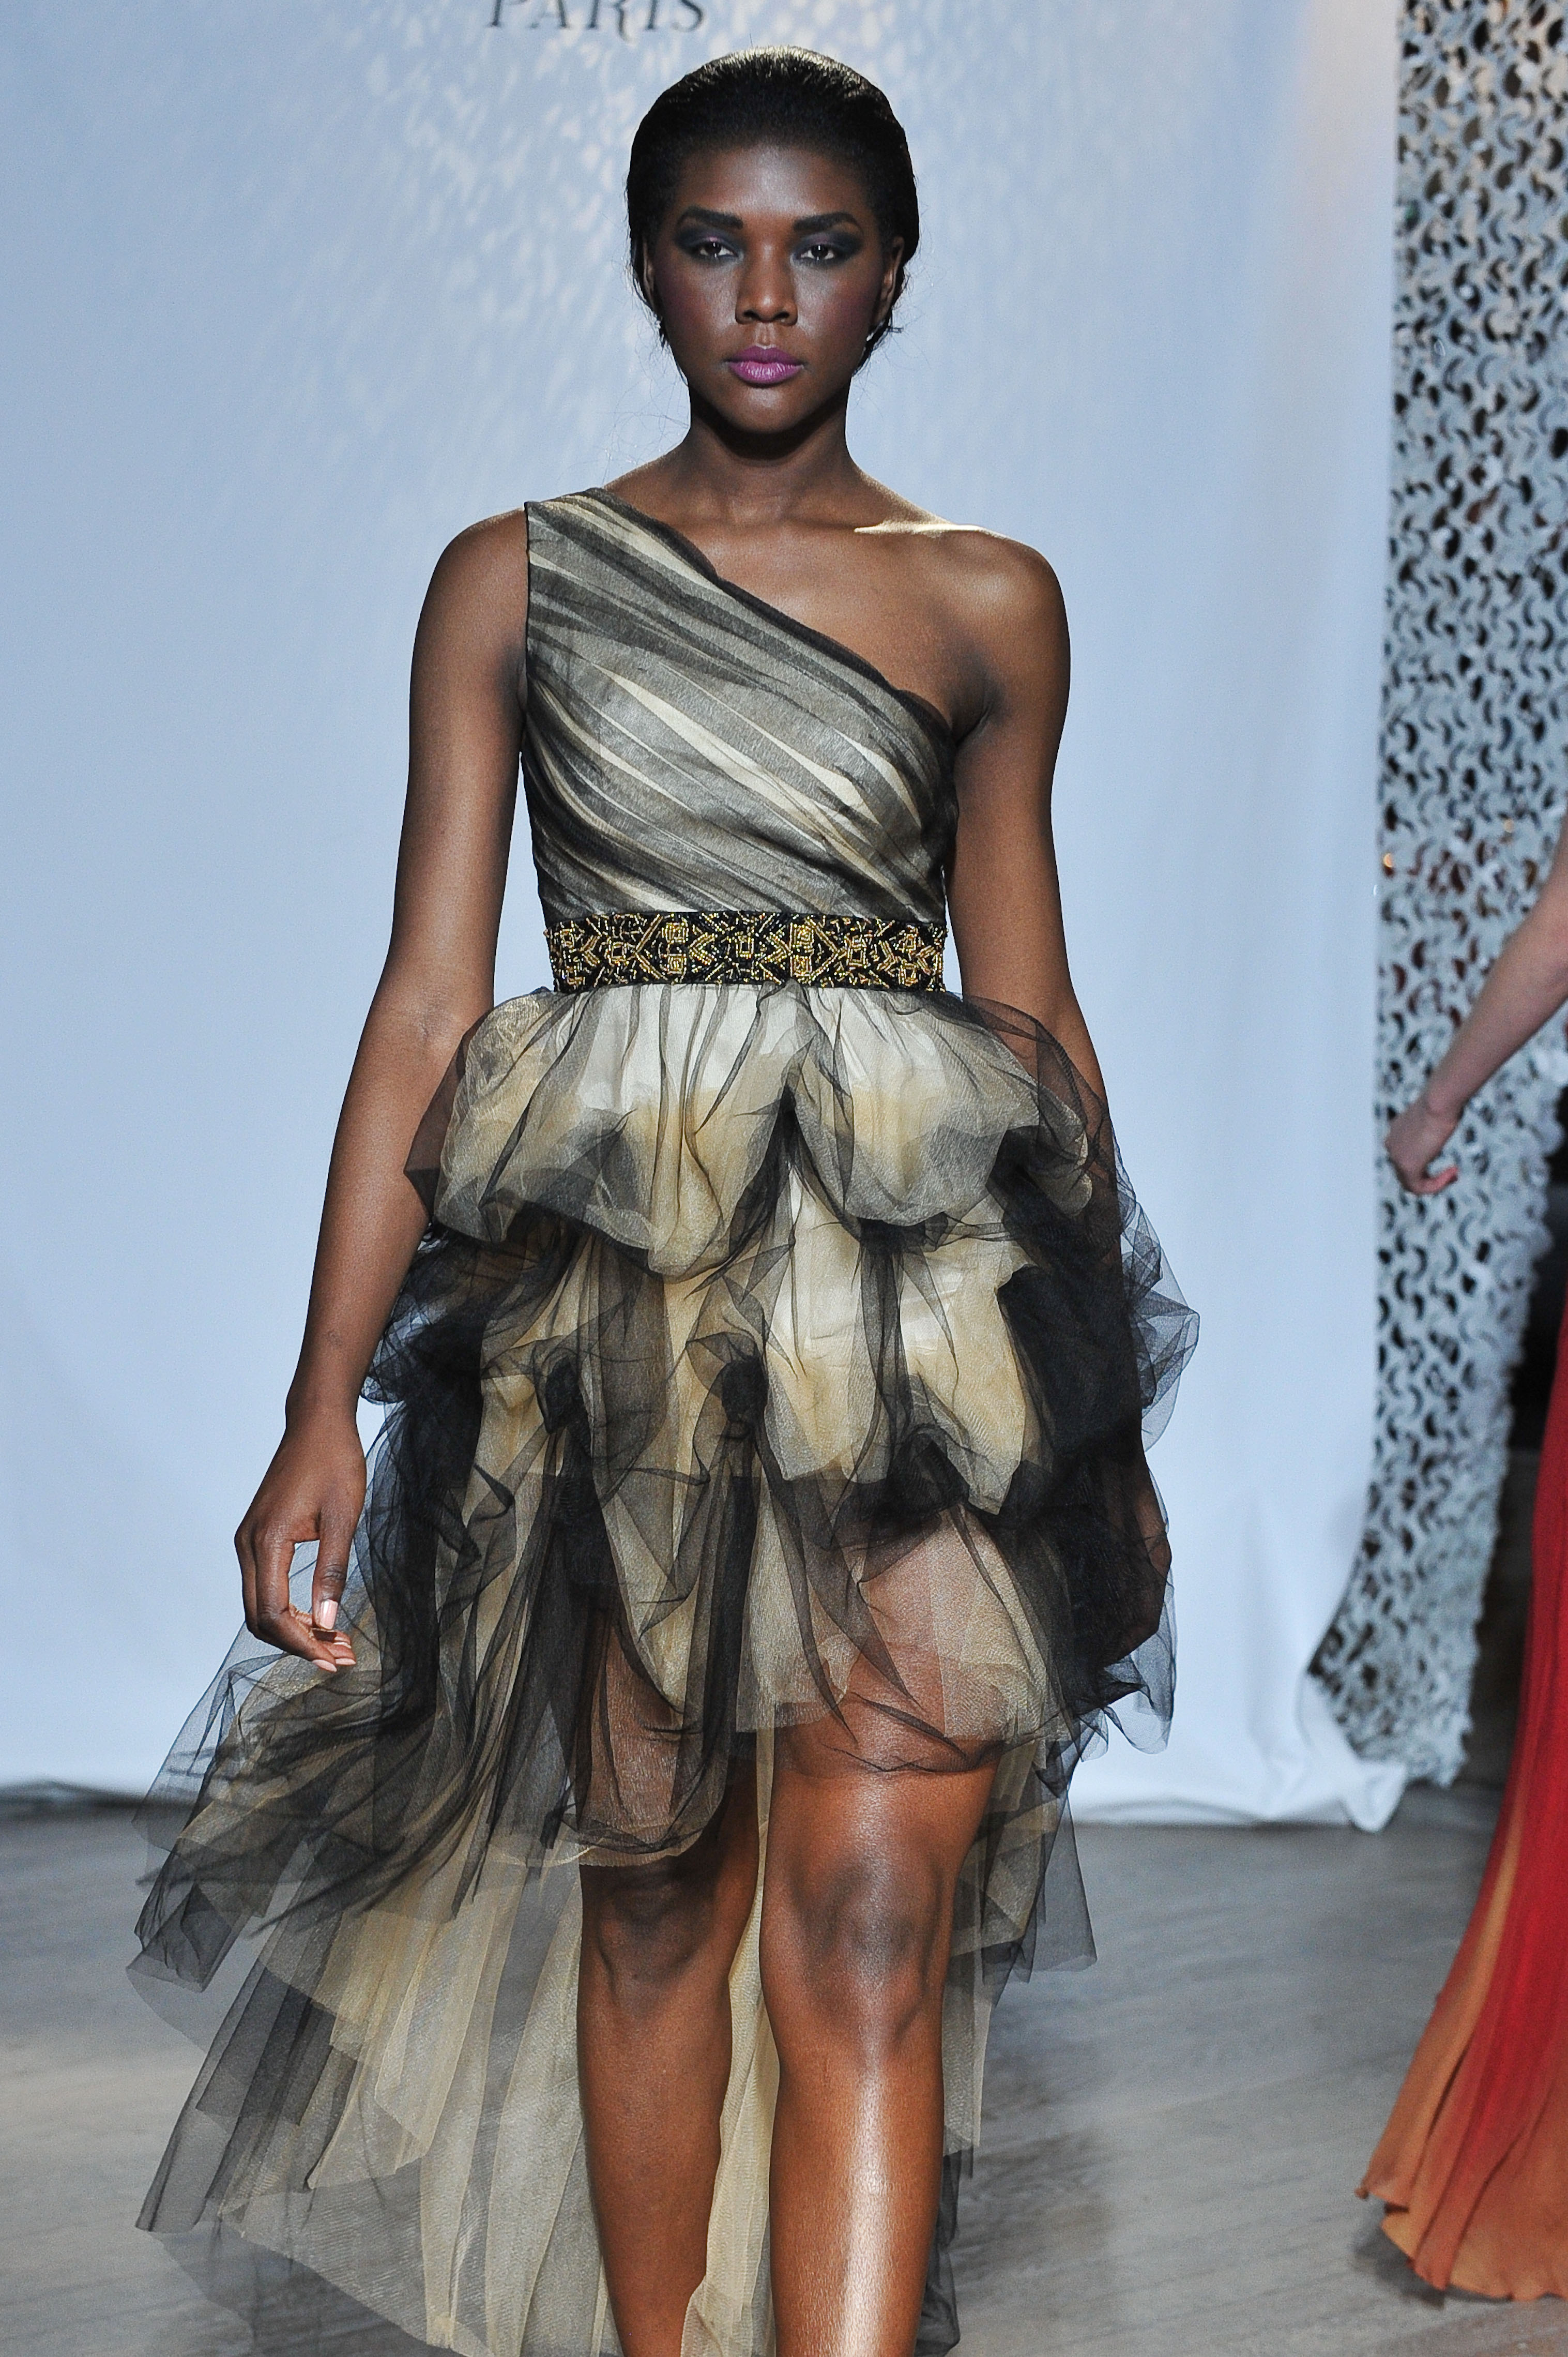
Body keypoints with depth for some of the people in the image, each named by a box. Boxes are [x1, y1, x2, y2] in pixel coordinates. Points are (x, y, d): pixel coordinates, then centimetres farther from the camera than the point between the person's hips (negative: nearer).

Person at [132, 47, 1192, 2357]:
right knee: (648, 1879, 9)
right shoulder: (515, 582, 6)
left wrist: (1101, 1366, 15)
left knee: (876, 1913, -8)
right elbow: (425, 1003, 2)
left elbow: (1031, 1000, 14)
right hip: (607, 1292, 0)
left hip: (916, 1292, 1)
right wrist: (323, 1409, -4)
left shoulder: (990, 602, 9)